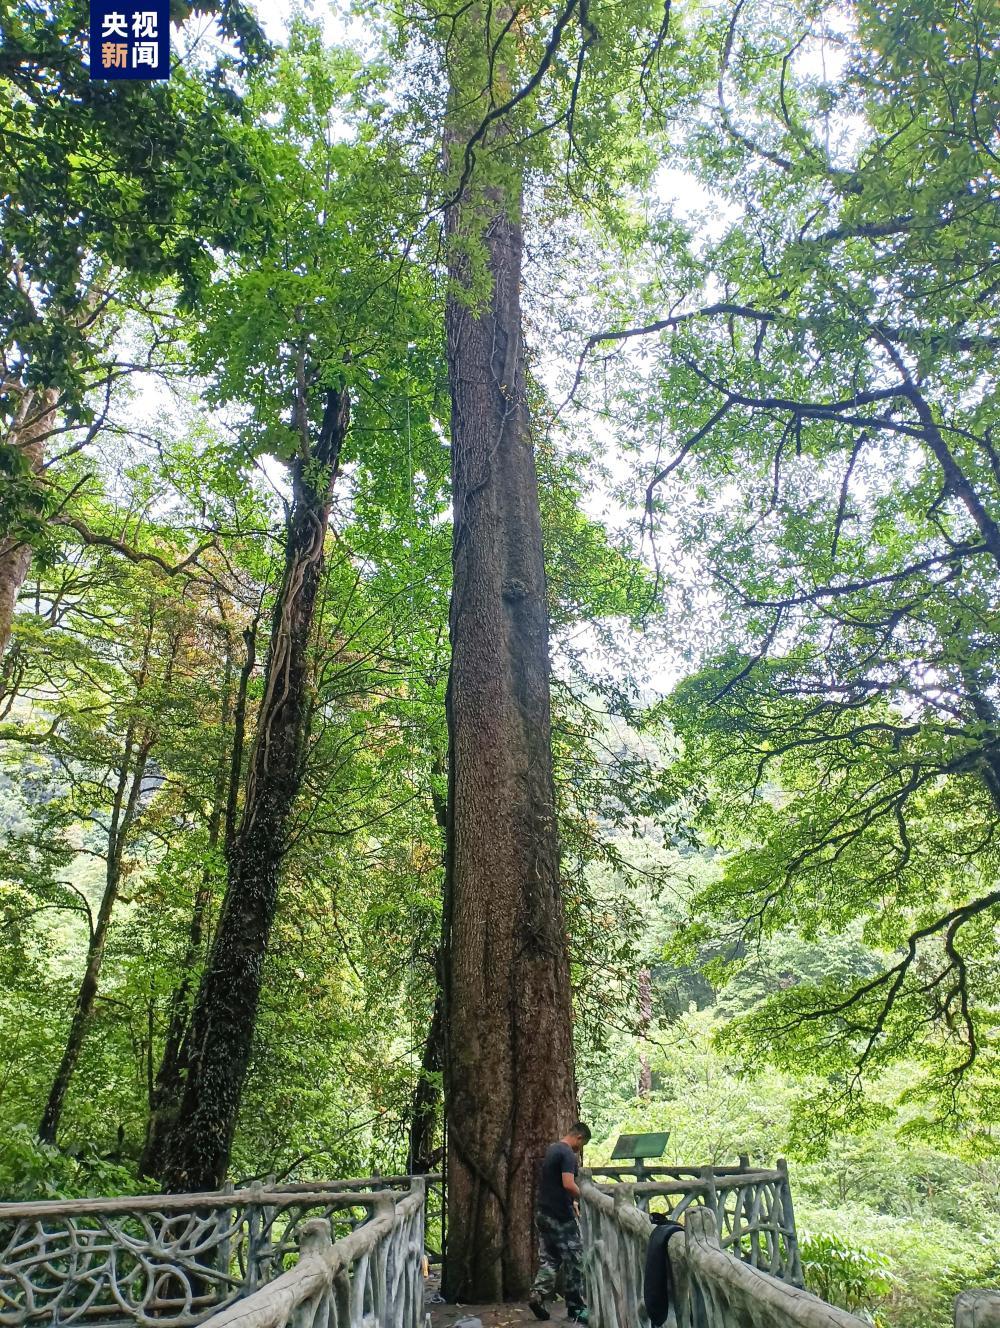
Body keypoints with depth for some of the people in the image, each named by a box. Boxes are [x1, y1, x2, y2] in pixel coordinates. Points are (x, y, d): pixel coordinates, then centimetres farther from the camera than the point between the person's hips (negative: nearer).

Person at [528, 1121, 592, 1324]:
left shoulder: (551, 1149, 13)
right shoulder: (568, 1154, -16)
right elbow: (568, 1184, -27)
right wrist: (579, 1197, -8)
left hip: (543, 1213, 8)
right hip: (561, 1216, -8)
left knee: (548, 1257, 14)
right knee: (573, 1261, 4)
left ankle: (538, 1294, 2)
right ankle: (576, 1308, 12)